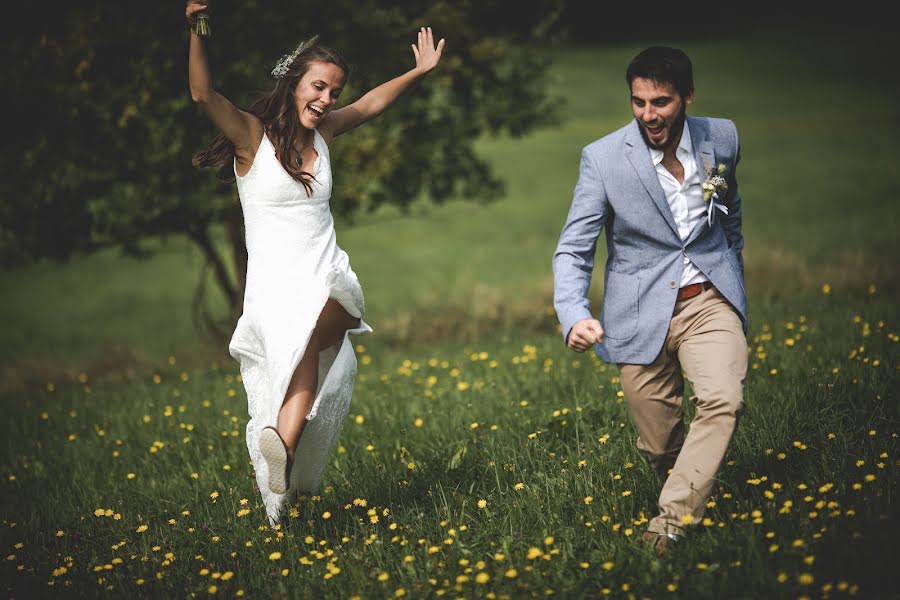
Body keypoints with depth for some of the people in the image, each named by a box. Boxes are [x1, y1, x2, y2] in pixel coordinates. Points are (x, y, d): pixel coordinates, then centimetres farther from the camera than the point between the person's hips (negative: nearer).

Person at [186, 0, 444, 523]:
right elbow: (204, 94, -19)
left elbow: (371, 104, 30)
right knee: (309, 367, -22)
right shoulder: (252, 134, -3)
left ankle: (282, 442, -45)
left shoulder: (322, 132, 14)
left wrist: (420, 71, 29)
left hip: (330, 284, 4)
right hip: (275, 284, -4)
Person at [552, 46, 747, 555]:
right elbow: (574, 251, -9)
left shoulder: (722, 138, -1)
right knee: (661, 446, 5)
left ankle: (672, 521, -18)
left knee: (724, 400, -24)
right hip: (643, 313, -1)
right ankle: (689, 488, 37)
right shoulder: (603, 158, -10)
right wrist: (574, 316, -26)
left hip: (710, 301, 1)